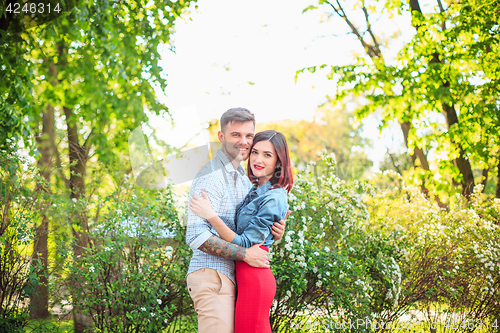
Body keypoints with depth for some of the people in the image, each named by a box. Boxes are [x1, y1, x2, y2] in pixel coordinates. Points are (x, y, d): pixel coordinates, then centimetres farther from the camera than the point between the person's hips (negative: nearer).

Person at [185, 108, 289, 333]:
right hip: (211, 274, -9)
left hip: (230, 277, 9)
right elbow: (196, 235, -20)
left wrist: (273, 232, 3)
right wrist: (244, 254, -18)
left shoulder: (243, 179, 20)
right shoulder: (211, 176, -11)